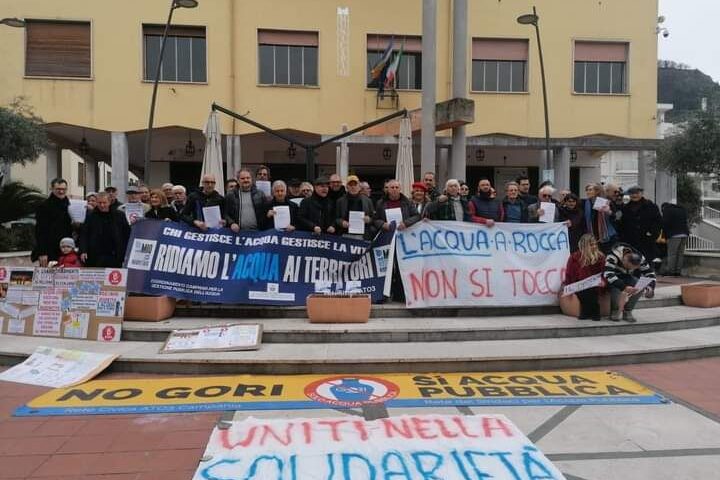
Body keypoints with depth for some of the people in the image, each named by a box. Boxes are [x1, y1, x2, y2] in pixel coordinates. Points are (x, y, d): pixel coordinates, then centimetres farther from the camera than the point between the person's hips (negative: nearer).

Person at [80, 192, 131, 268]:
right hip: (95, 257, 0)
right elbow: (84, 235, 2)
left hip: (114, 258, 0)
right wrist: (83, 251, -10)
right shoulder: (91, 217, 5)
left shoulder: (119, 216, 5)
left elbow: (127, 234, 5)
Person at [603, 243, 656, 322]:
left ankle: (627, 311, -6)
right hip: (614, 278, -5)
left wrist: (650, 288, -27)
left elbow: (649, 272, -10)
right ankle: (614, 311, -9)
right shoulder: (613, 256, -37)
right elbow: (608, 274, -47)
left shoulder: (639, 258, -20)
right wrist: (624, 287, -55)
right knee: (616, 288, -36)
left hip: (627, 277, 5)